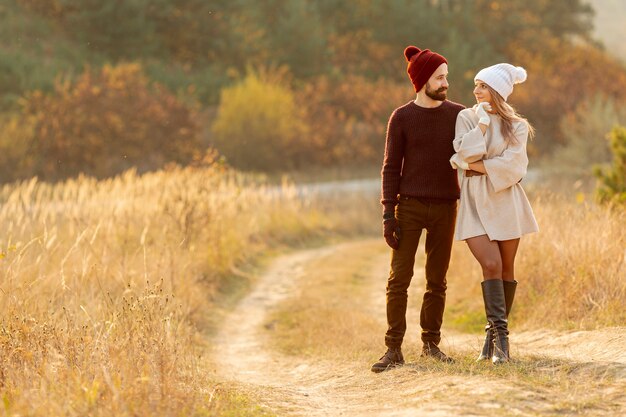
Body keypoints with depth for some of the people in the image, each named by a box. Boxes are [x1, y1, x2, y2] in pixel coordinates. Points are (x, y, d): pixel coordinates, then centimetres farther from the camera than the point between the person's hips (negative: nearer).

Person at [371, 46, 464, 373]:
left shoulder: (457, 115, 4)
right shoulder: (401, 118, -2)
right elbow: (391, 169, -2)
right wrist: (388, 215, -8)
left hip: (445, 209, 2)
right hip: (409, 207, -2)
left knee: (437, 280, 5)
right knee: (399, 278, -5)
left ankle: (431, 343, 18)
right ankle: (394, 349, -1)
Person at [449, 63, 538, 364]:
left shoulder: (516, 126, 3)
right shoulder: (466, 118, 5)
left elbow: (511, 164, -10)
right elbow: (465, 152, -9)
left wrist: (473, 165, -12)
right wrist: (482, 124, -13)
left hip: (505, 200, 1)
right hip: (475, 201, -1)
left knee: (506, 268, 3)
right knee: (491, 264, -15)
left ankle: (495, 335, 13)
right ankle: (499, 334, -15)